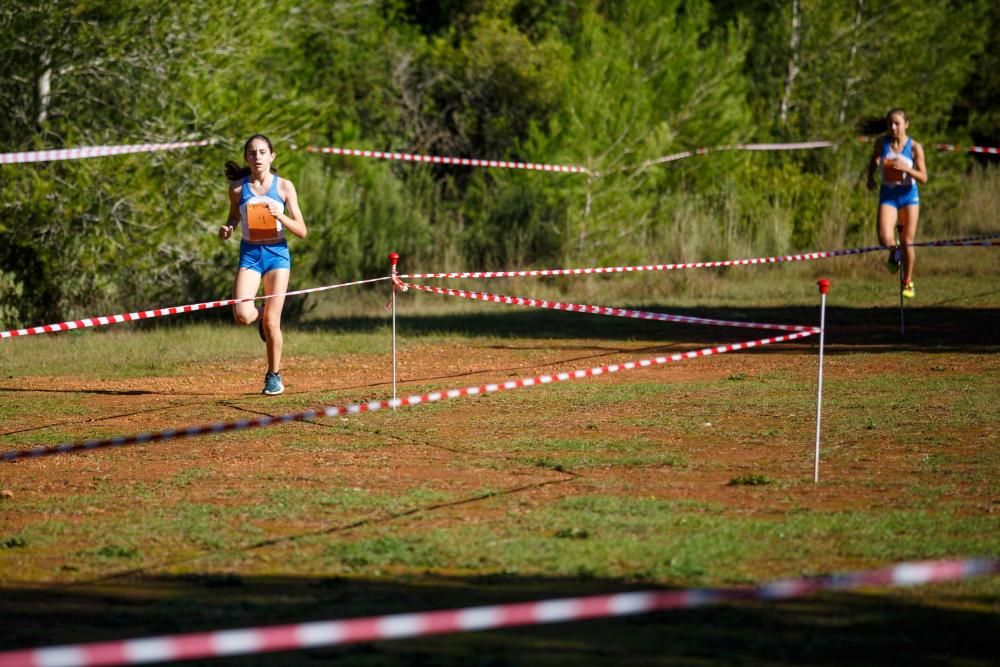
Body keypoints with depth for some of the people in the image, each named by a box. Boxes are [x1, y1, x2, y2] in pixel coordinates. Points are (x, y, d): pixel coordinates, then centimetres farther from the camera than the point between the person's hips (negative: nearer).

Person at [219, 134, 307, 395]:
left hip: (277, 253, -1)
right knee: (242, 316, -18)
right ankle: (261, 315, 20)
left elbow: (301, 231, -1)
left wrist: (280, 216, -20)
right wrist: (227, 229, -3)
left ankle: (274, 375, 17)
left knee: (272, 322, -2)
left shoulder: (284, 186, -1)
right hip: (249, 254, 1)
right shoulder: (238, 188, 1)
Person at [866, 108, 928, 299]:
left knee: (907, 242, 5)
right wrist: (870, 177, 1)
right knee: (884, 238, -19)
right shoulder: (881, 143, -3)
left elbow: (923, 178, -9)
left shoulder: (914, 147, -9)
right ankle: (894, 251, 19)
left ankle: (907, 282, 24)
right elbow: (874, 160, 19)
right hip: (887, 195, 1)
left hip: (909, 195, -1)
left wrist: (906, 168, -26)